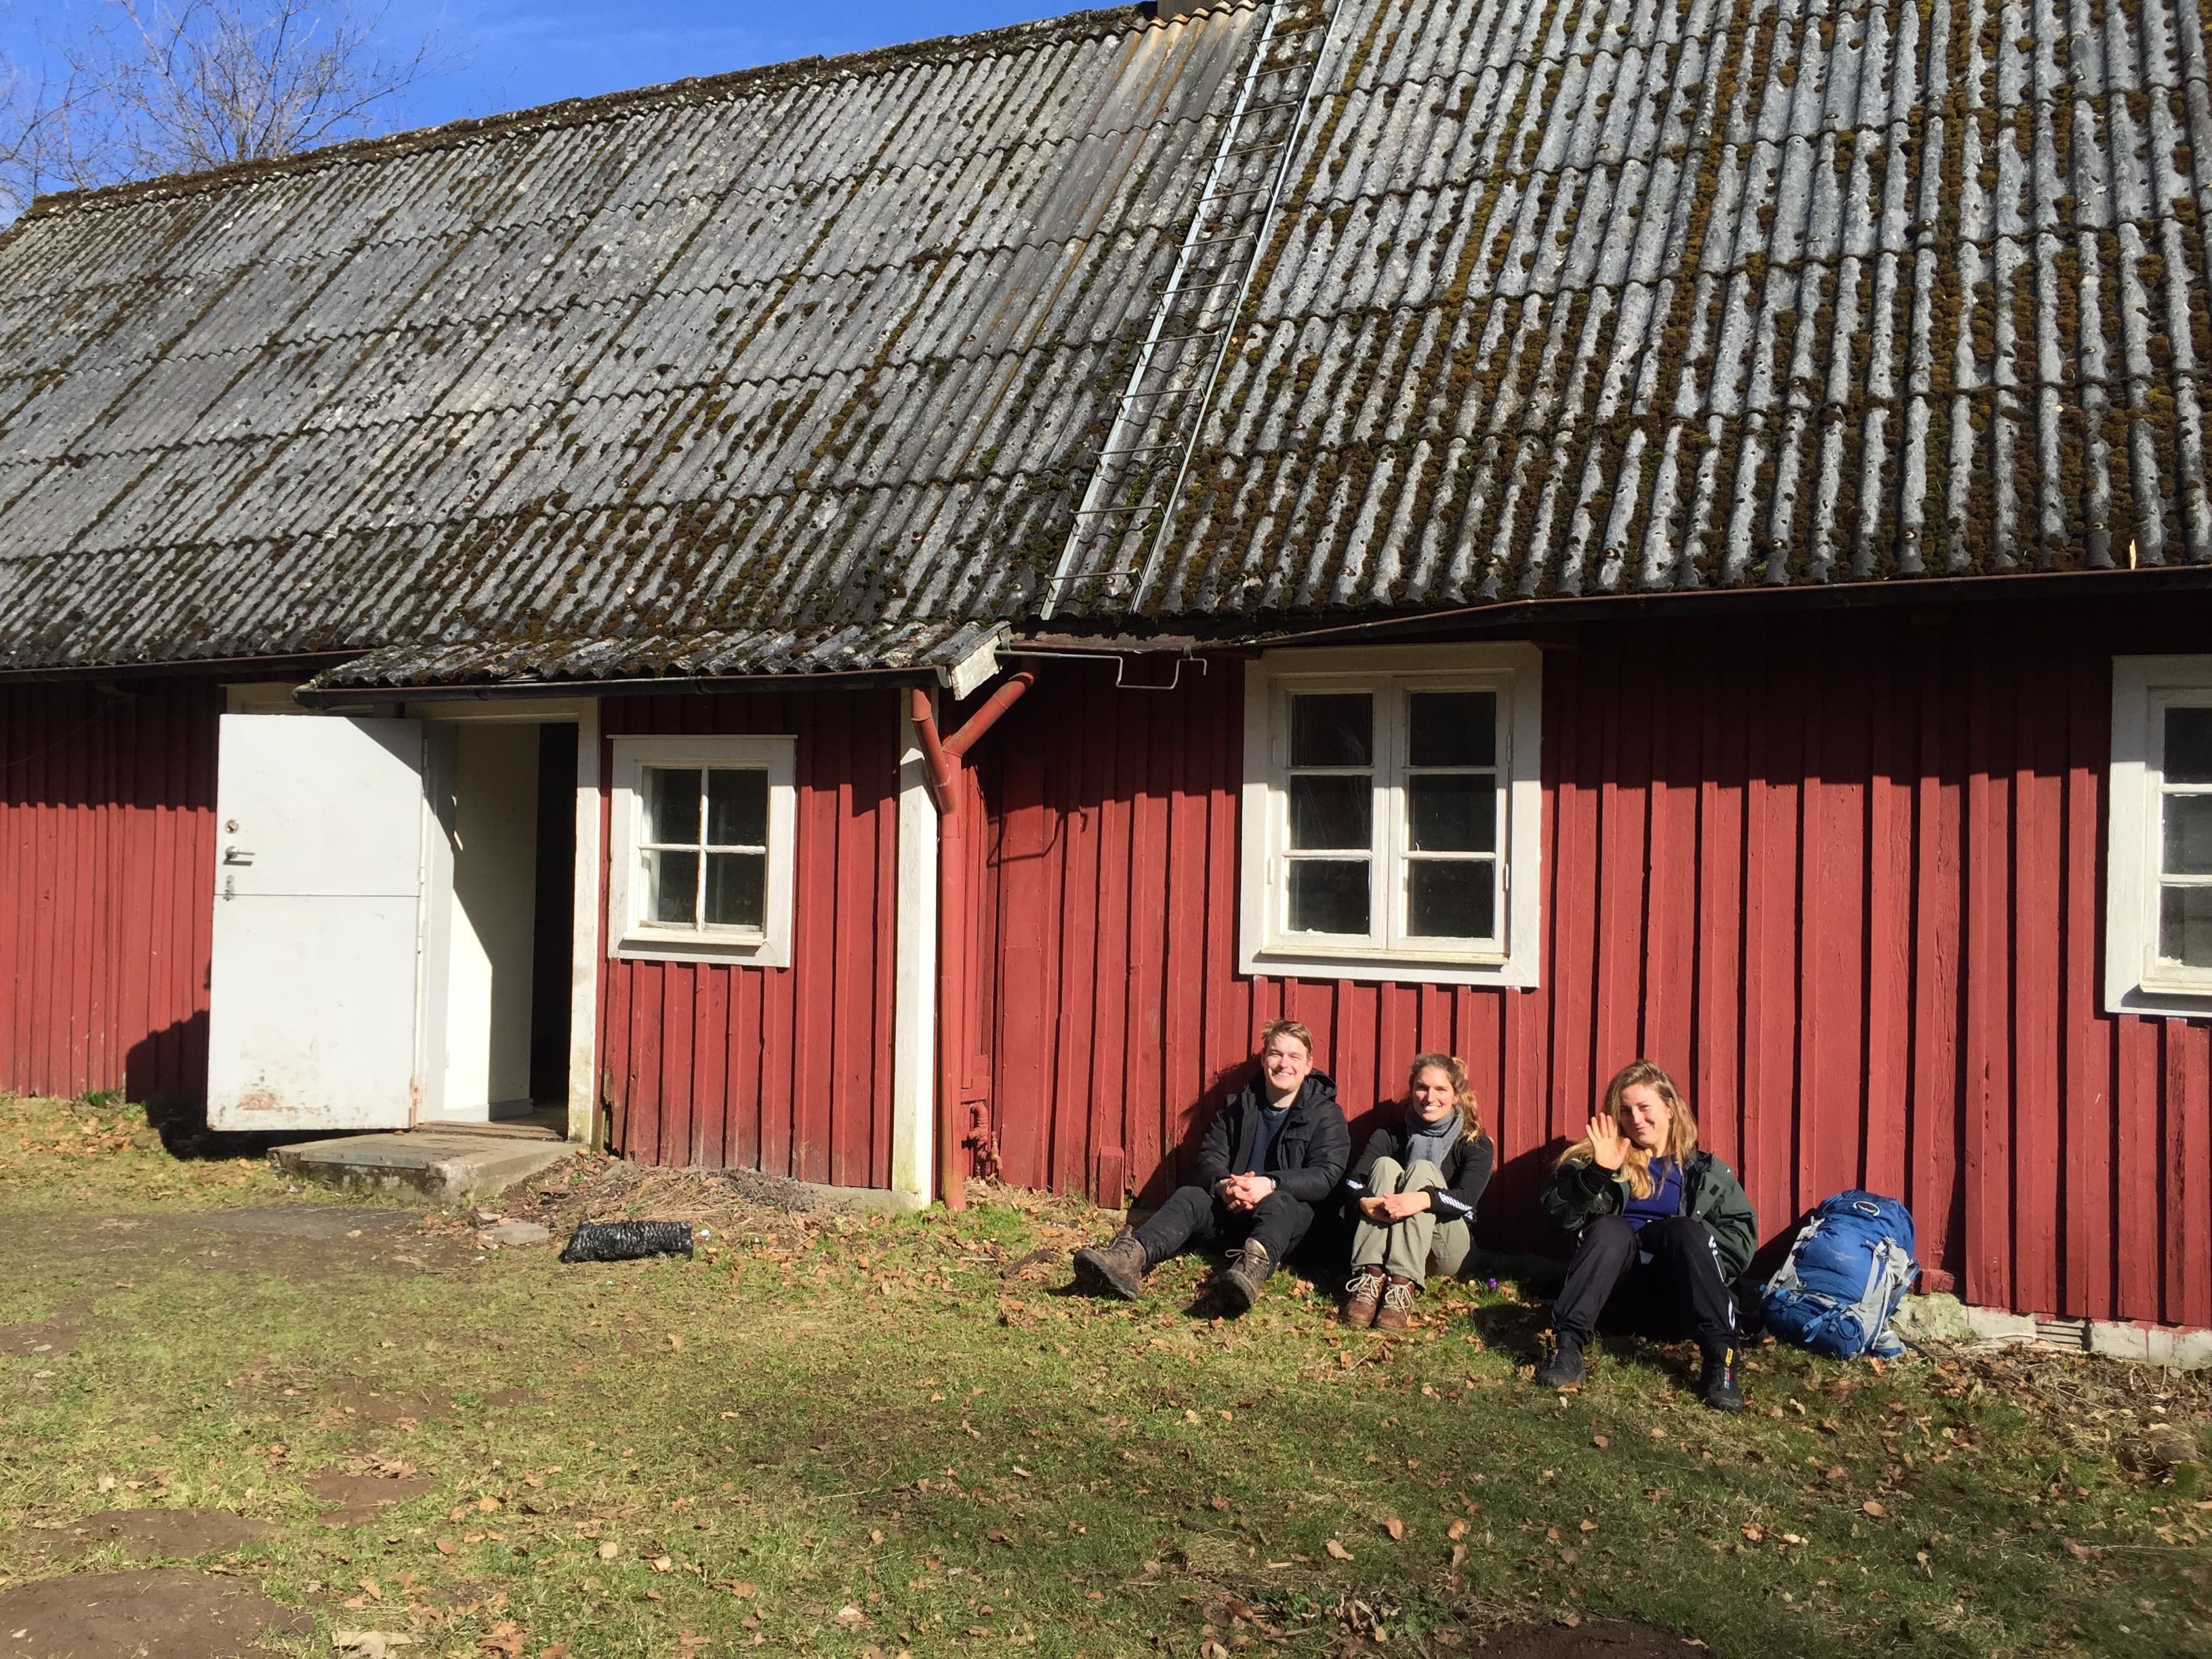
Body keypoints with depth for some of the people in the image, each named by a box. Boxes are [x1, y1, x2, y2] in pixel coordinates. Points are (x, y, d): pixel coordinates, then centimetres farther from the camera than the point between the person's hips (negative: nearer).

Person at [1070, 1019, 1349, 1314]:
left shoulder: (1327, 1114, 1)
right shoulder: (1236, 1106, 12)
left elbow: (1326, 1175, -12)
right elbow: (1210, 1157, 3)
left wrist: (1271, 1184, -29)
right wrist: (1223, 1185, -22)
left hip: (1289, 1211, -3)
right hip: (1230, 1208, 3)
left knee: (1279, 1203, -37)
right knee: (1188, 1196, -25)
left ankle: (1253, 1267, -70)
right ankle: (1130, 1258, -54)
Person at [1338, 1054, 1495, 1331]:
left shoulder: (1475, 1146, 2)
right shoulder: (1389, 1136, 9)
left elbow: (1466, 1198, -18)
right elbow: (1352, 1181, -8)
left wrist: (1424, 1200, -39)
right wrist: (1366, 1201, -32)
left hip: (1446, 1251, -2)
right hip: (1388, 1247, 2)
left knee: (1422, 1170, -24)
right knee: (1385, 1166, -20)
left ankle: (1402, 1286, -42)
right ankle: (1370, 1278, -38)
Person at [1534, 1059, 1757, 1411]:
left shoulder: (1705, 1171, 14)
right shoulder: (1604, 1157, 14)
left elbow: (1742, 1240, 2)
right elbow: (1558, 1212, 0)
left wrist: (1670, 1236, -12)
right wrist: (1597, 1174, -15)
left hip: (1672, 1302, 0)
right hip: (1612, 1294, 0)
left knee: (1685, 1229, -27)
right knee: (1610, 1227, -28)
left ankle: (1720, 1360, -39)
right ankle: (1566, 1346, -41)